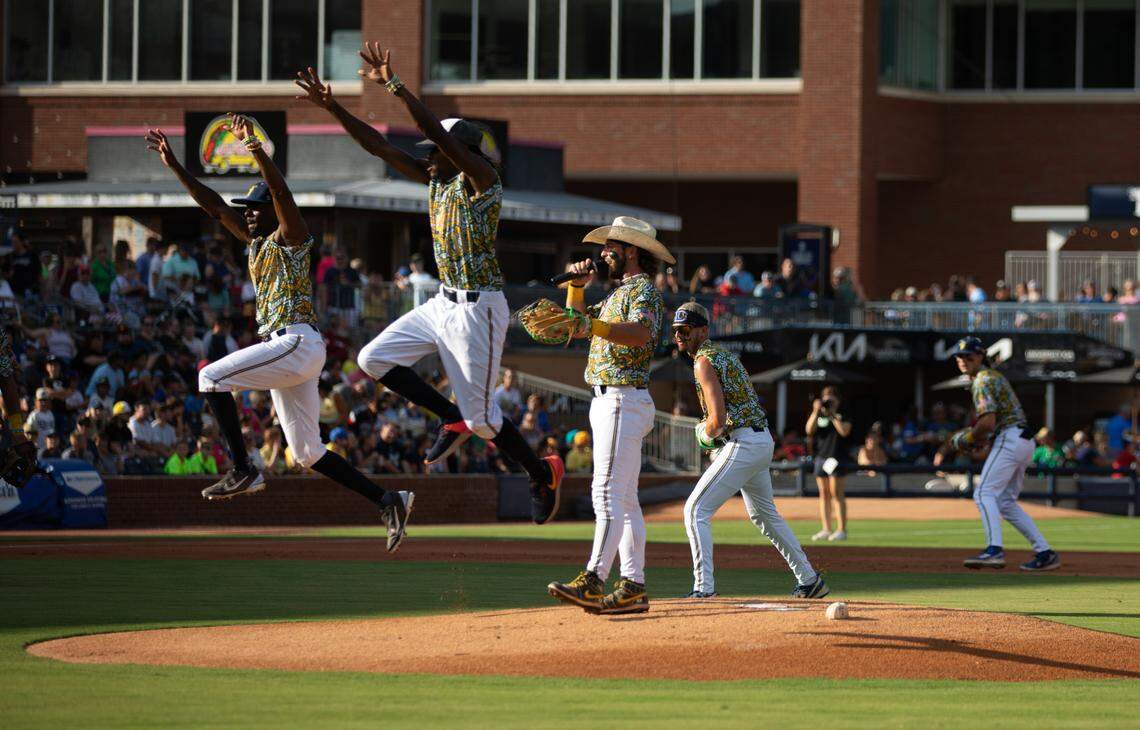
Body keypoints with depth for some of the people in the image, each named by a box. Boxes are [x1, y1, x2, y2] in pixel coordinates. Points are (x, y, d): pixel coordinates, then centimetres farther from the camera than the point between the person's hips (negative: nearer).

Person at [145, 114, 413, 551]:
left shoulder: (291, 236, -3)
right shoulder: (256, 241, 20)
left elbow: (281, 190, -21)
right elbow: (214, 206, 21)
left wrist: (256, 148, -35)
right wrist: (175, 166, 16)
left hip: (297, 342, -10)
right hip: (283, 349, 10)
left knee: (211, 377, -15)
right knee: (308, 453, 6)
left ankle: (243, 471, -19)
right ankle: (387, 501, 5)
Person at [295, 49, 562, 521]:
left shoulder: (481, 180, -15)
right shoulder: (437, 180, 9)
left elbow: (438, 133, -29)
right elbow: (381, 148, 7)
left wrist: (395, 86, -31)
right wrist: (333, 110, -1)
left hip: (478, 308, -9)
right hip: (443, 303, 9)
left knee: (480, 417, -4)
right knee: (374, 359, 3)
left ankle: (543, 473, 18)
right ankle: (452, 419, 12)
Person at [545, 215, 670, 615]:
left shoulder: (644, 290, -10)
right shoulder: (619, 293, 22)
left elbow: (642, 333, -31)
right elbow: (579, 326, 28)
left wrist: (594, 325, -44)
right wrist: (577, 286, 13)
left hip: (624, 402, -11)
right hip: (608, 402, 11)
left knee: (607, 492, -18)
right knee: (624, 498, 8)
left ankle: (593, 580, -26)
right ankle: (633, 588, 8)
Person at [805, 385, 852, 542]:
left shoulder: (842, 416, 2)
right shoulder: (818, 416, 14)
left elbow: (844, 431, -14)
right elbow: (809, 430, -2)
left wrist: (832, 415, -14)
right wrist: (816, 411, -9)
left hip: (835, 457, -5)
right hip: (820, 457, 5)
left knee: (836, 494, -9)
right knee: (824, 494, 6)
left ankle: (841, 530, -9)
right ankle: (826, 530, 10)